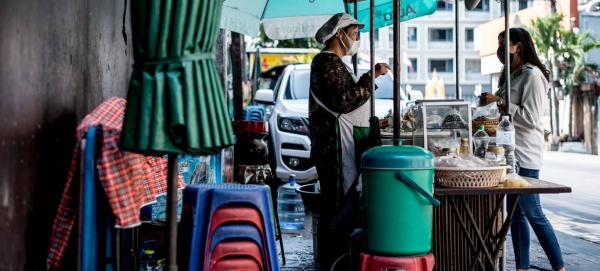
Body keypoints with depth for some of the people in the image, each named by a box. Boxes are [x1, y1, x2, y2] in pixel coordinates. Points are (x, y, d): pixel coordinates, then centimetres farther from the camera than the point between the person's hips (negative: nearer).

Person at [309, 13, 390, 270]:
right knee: (337, 209, -9)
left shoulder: (335, 63, 22)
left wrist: (372, 123, 24)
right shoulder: (327, 61, -10)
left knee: (341, 208, 12)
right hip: (334, 149, -11)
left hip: (342, 149, 11)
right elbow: (343, 102, -22)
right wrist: (371, 76, -17)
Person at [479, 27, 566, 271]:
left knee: (533, 214, -4)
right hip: (509, 153, 9)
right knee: (516, 214, 9)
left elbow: (530, 118, -18)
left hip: (524, 155, -9)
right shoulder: (512, 75, 16)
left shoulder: (532, 75, -11)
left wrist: (499, 102, -18)